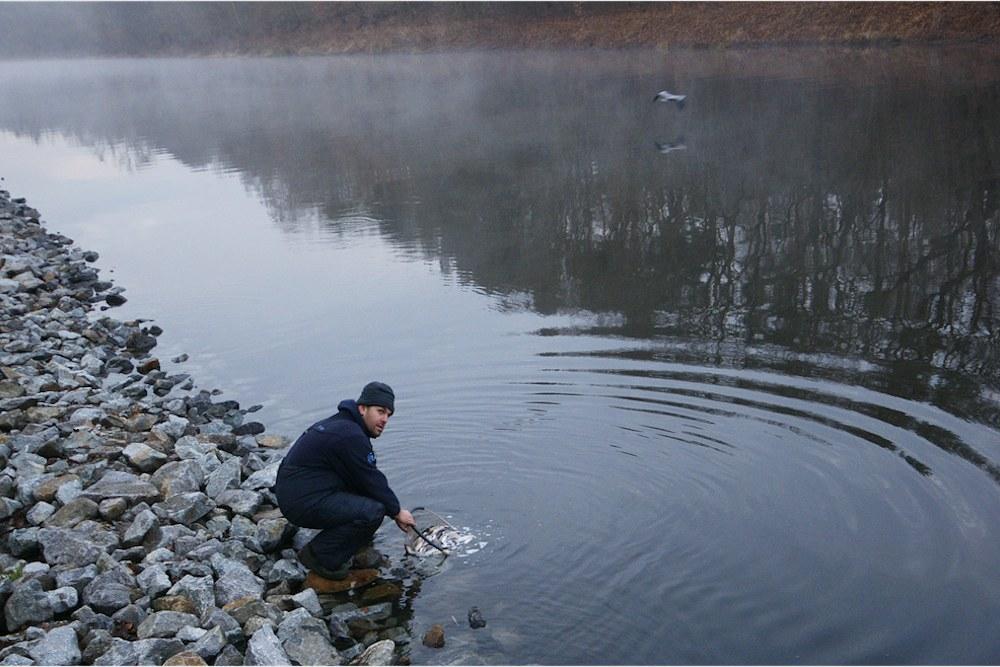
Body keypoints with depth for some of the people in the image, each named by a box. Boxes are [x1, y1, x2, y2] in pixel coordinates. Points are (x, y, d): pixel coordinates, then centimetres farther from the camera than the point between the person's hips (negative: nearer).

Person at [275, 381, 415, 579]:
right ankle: (320, 556, -6)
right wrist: (397, 512, 2)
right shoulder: (351, 436, -18)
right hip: (304, 503, -11)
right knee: (373, 511, -21)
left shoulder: (341, 424, 16)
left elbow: (370, 479, 21)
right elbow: (372, 482, -12)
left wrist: (394, 509, 16)